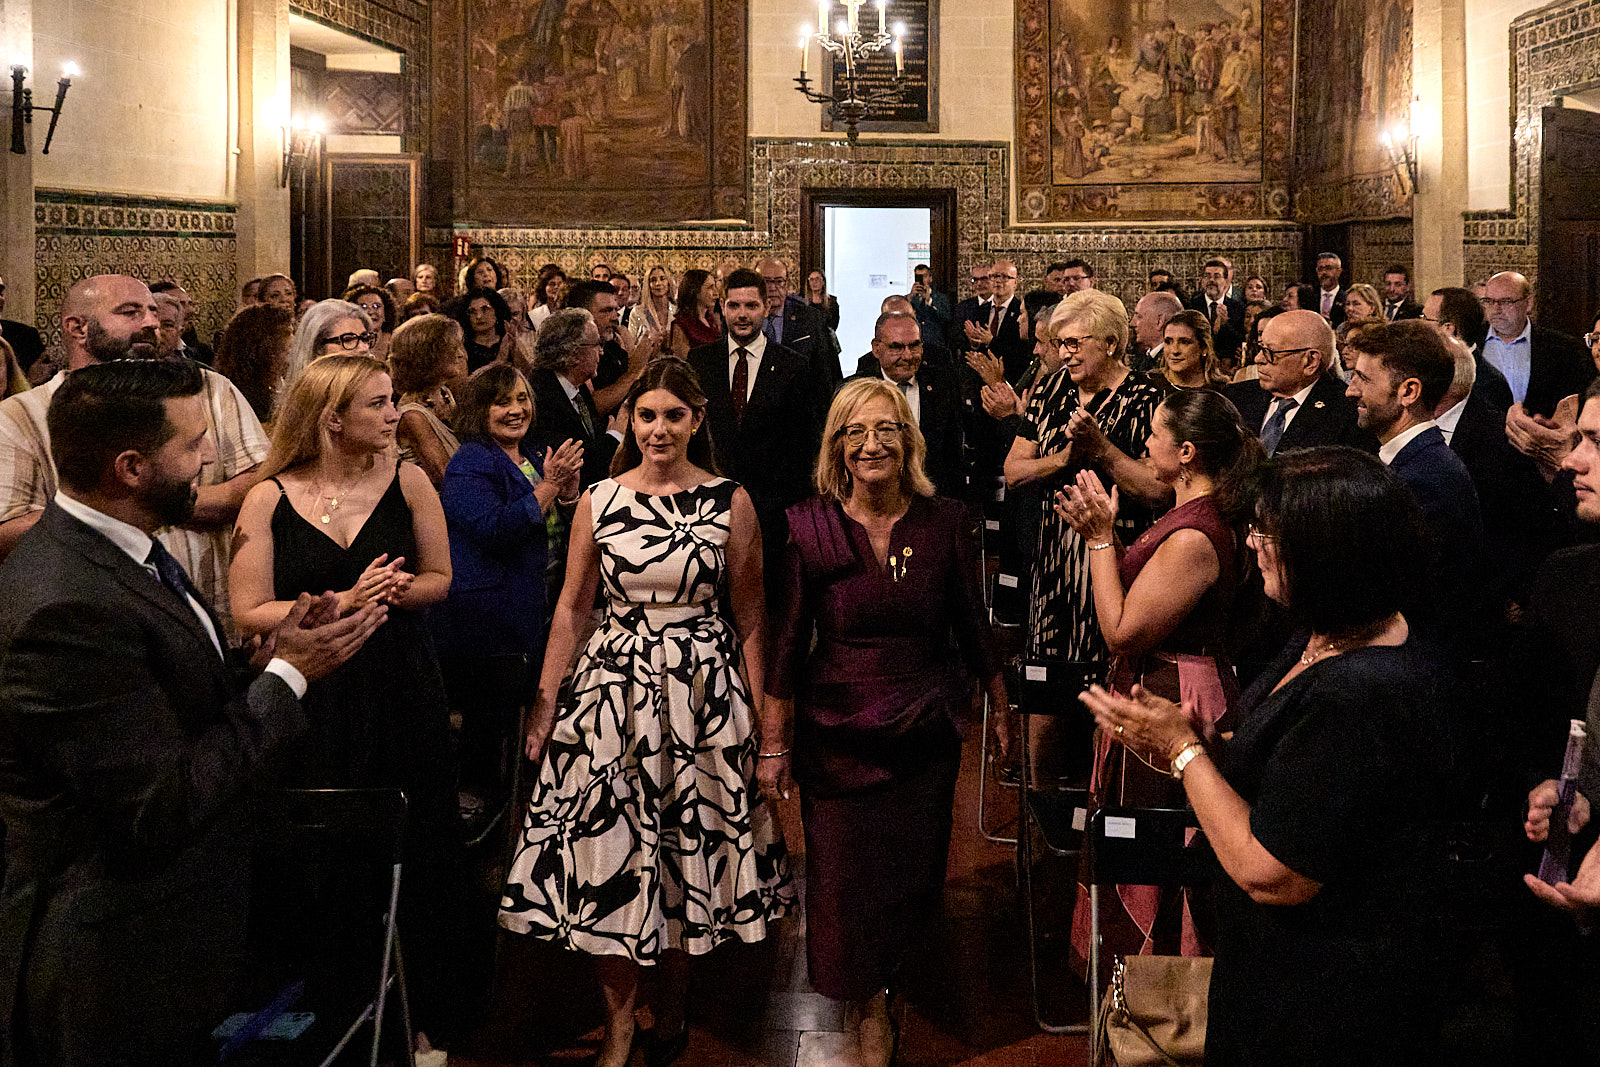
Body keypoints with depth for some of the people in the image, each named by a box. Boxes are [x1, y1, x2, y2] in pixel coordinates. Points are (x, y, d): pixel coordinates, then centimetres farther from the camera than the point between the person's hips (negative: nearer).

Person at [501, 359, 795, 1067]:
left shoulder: (730, 502, -2)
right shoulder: (599, 501, 2)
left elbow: (750, 616, 1)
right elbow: (572, 607, 7)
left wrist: (762, 711, -2)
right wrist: (545, 703, 5)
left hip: (704, 685, -1)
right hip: (613, 684, 1)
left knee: (689, 844, 8)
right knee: (607, 852, 2)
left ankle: (672, 1006, 29)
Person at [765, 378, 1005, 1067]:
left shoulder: (944, 523, -5)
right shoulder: (811, 528, -9)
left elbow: (972, 626, 6)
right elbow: (787, 646, -5)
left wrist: (1003, 709, 11)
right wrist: (773, 746, -4)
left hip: (927, 733, 2)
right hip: (838, 735, -1)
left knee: (915, 873, 12)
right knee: (845, 875, 5)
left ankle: (885, 980, 41)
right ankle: (871, 1010, 27)